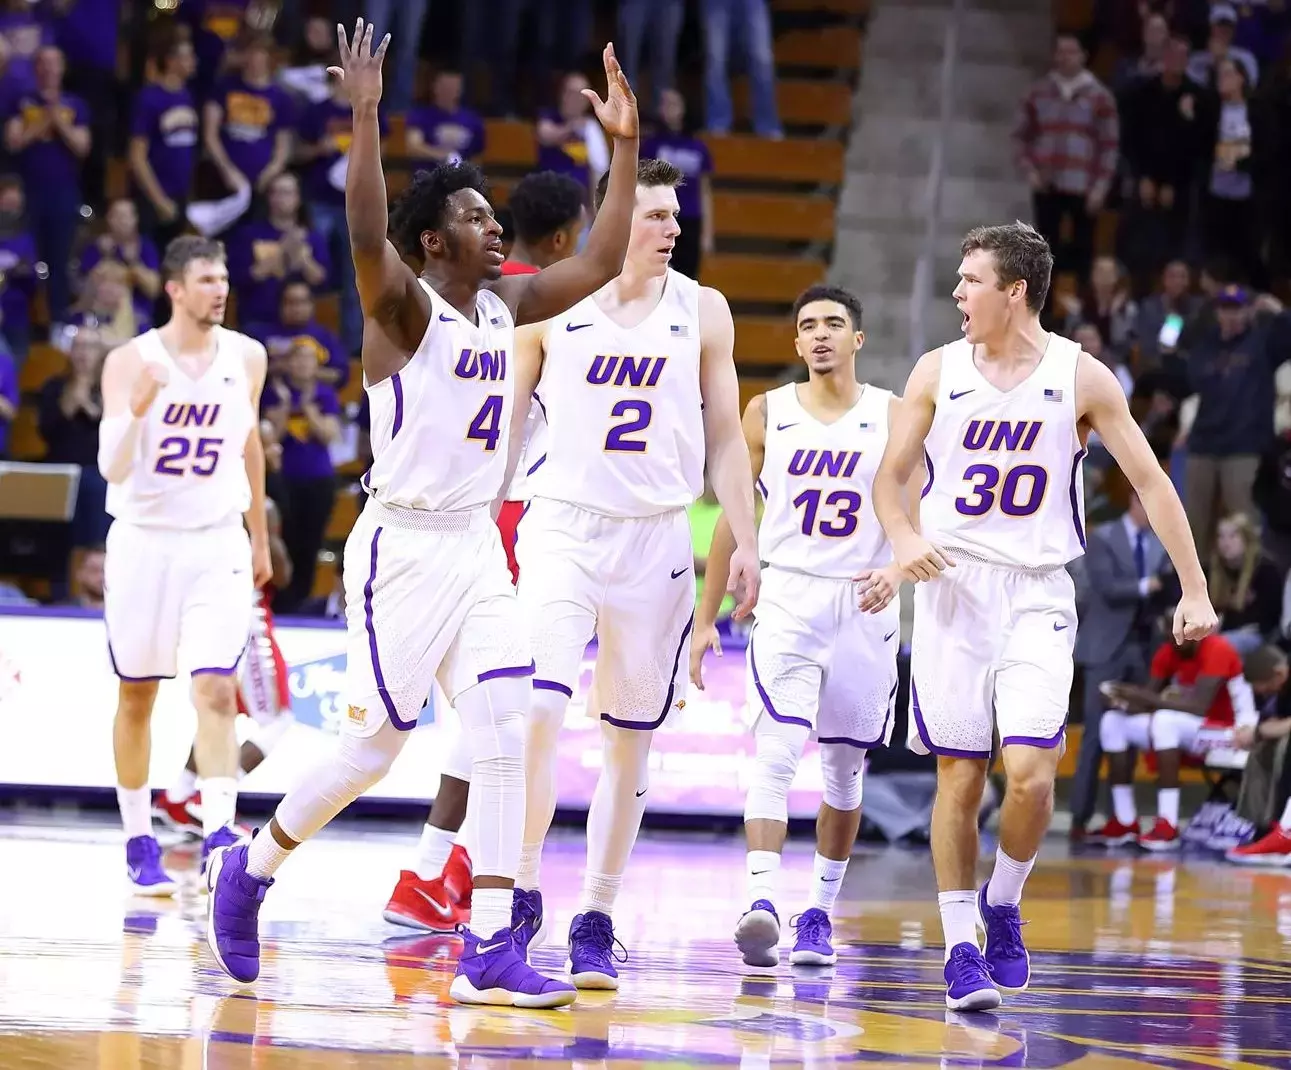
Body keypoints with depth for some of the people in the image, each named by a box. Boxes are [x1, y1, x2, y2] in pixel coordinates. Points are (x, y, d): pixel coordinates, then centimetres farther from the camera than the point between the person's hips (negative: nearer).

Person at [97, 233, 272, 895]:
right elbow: (112, 468, -15)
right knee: (137, 694, 8)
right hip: (143, 540, -1)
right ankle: (138, 842, 20)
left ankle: (218, 835, -18)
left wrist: (259, 537, 22)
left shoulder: (246, 357, 1)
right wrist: (136, 408, -33)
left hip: (218, 544, 1)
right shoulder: (130, 361, -8)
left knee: (215, 690, -14)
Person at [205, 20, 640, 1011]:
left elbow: (601, 262, 15)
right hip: (403, 548, -7)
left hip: (477, 547, 7)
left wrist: (624, 145, 9)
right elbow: (366, 235, -31)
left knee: (509, 736, -5)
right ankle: (250, 865, 23)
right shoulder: (404, 307, -11)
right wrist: (365, 116, -39)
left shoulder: (504, 305, 10)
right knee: (376, 744, -1)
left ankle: (489, 950, -5)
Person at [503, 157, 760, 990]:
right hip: (564, 527, -2)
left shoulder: (702, 312, 4)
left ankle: (597, 922, 13)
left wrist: (746, 542, 0)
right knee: (537, 710, -16)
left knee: (631, 736, 5)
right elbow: (508, 419, 8)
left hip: (657, 539, 2)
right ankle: (523, 897, -3)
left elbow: (725, 435, 8)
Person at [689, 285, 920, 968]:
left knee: (844, 768, 8)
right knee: (775, 754, -17)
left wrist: (897, 569, -26)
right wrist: (705, 618, 7)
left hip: (864, 607, 1)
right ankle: (760, 903, -28)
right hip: (788, 598, -1)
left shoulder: (892, 416, 3)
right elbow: (733, 518, 10)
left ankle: (819, 913, 19)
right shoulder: (768, 414, 6)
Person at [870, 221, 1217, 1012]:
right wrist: (904, 540, -11)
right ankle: (961, 946, 9)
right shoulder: (939, 371, 3)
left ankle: (1004, 904, 11)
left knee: (1030, 771, -15)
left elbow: (1151, 482, 1)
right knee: (959, 773, -1)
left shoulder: (1081, 377, -2)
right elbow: (891, 476, 10)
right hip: (952, 588, 2)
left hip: (1038, 593, -1)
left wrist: (1195, 591, -4)